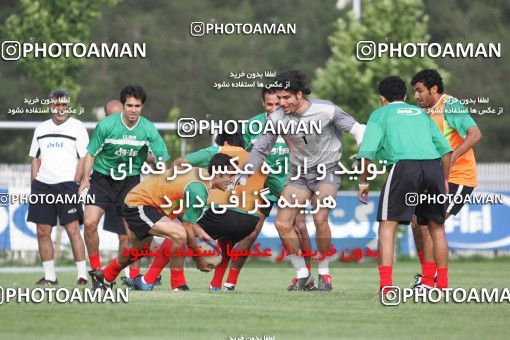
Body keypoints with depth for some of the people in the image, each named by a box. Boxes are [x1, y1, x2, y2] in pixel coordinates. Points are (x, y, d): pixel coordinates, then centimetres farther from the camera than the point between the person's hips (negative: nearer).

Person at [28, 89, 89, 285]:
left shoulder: (77, 127, 1)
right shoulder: (41, 129, 15)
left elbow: (84, 158, -2)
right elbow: (35, 158, 18)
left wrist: (75, 184, -10)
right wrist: (35, 184, 8)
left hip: (66, 184, -5)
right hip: (43, 185, 5)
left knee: (73, 229, -11)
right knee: (42, 232, 3)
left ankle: (82, 274, -9)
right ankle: (49, 276, 10)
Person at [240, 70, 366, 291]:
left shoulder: (325, 110, -17)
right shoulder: (277, 119, -8)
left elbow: (357, 129, -6)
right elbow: (260, 150, 4)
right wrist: (242, 178, 1)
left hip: (327, 172, -4)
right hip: (298, 174, 4)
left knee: (320, 219, -25)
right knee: (282, 224, -11)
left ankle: (324, 272, -5)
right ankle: (303, 276, 4)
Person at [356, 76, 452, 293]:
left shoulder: (381, 114, 17)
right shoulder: (420, 113, 29)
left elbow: (368, 151, 2)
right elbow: (445, 149, 23)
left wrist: (364, 182, 12)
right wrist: (444, 181, 28)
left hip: (404, 165, -4)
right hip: (433, 166, 4)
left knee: (387, 226, 1)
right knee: (437, 227, 17)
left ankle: (386, 284, -11)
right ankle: (443, 284, 18)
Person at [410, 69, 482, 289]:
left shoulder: (450, 106, -15)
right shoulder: (425, 111, 11)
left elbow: (475, 134, -26)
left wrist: (452, 157, -33)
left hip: (459, 178, -9)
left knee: (430, 225, -17)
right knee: (417, 222, 8)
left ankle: (429, 281, -13)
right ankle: (426, 273, 23)